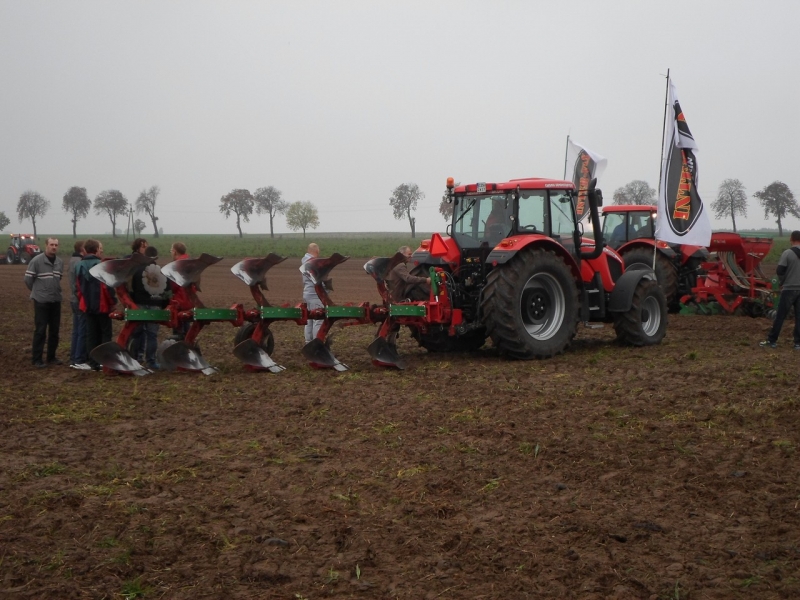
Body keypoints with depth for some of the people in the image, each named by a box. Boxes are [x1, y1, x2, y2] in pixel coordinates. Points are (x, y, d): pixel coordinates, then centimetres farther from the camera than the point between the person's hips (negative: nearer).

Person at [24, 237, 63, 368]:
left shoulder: (60, 262, 4)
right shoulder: (36, 261, -12)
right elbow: (28, 279, -5)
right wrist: (38, 292, 5)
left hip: (56, 301, 5)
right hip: (41, 301, -5)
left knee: (54, 330, 10)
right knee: (40, 330, -4)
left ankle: (51, 357, 21)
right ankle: (37, 359, 3)